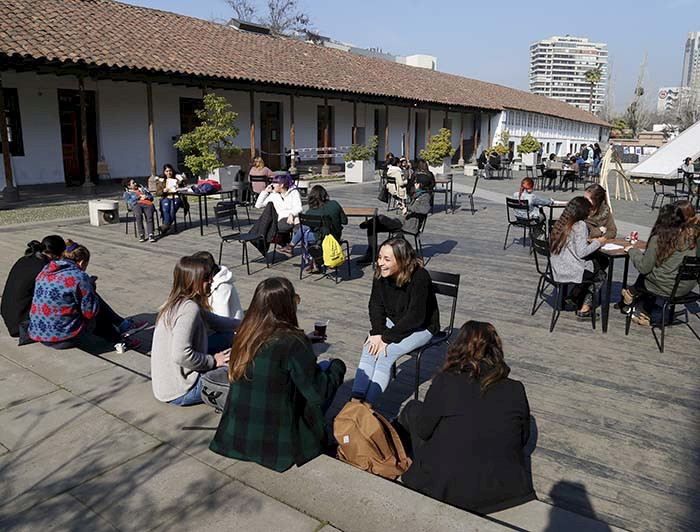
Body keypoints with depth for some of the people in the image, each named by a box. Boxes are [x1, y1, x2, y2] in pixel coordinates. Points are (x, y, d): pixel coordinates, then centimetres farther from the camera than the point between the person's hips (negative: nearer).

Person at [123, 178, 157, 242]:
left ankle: (151, 235, -43)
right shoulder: (127, 193, 24)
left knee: (149, 217, -32)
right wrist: (139, 197, 0)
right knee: (138, 215, -38)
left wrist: (146, 197, 3)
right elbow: (129, 201, 5)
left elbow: (151, 197, 26)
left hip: (147, 204, 2)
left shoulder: (143, 189, 34)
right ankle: (141, 234, -35)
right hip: (136, 205, -2)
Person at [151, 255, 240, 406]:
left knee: (228, 337, 10)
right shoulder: (189, 308, -24)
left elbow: (215, 321, 17)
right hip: (178, 393, -9)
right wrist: (213, 361, -18)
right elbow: (180, 355, -33)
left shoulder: (179, 303, 5)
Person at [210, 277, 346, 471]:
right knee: (326, 368, 9)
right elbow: (319, 393, -19)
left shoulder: (246, 333, -4)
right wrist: (337, 367, 2)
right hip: (277, 444, -6)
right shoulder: (292, 342, -23)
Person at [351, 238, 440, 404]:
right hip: (393, 322, 6)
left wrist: (386, 338, -25)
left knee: (385, 354, -25)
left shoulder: (420, 277, -28)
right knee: (369, 348, -19)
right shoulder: (381, 274, -9)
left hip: (421, 327, -6)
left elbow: (415, 318, -27)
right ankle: (356, 399, -20)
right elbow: (376, 305, 0)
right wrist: (377, 332, -17)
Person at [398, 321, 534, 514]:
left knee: (413, 409, 15)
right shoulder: (516, 390, -6)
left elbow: (423, 430, -5)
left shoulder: (445, 382, -14)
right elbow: (523, 438, 6)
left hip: (447, 491, -3)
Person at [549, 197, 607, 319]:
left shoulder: (560, 222, 6)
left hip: (557, 269, 7)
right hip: (571, 271, -7)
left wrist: (587, 241, 16)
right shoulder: (580, 225, -16)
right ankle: (584, 309, 19)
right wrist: (598, 242, -6)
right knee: (600, 275, 19)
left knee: (592, 266, 29)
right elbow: (581, 253, -19)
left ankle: (574, 298, 29)